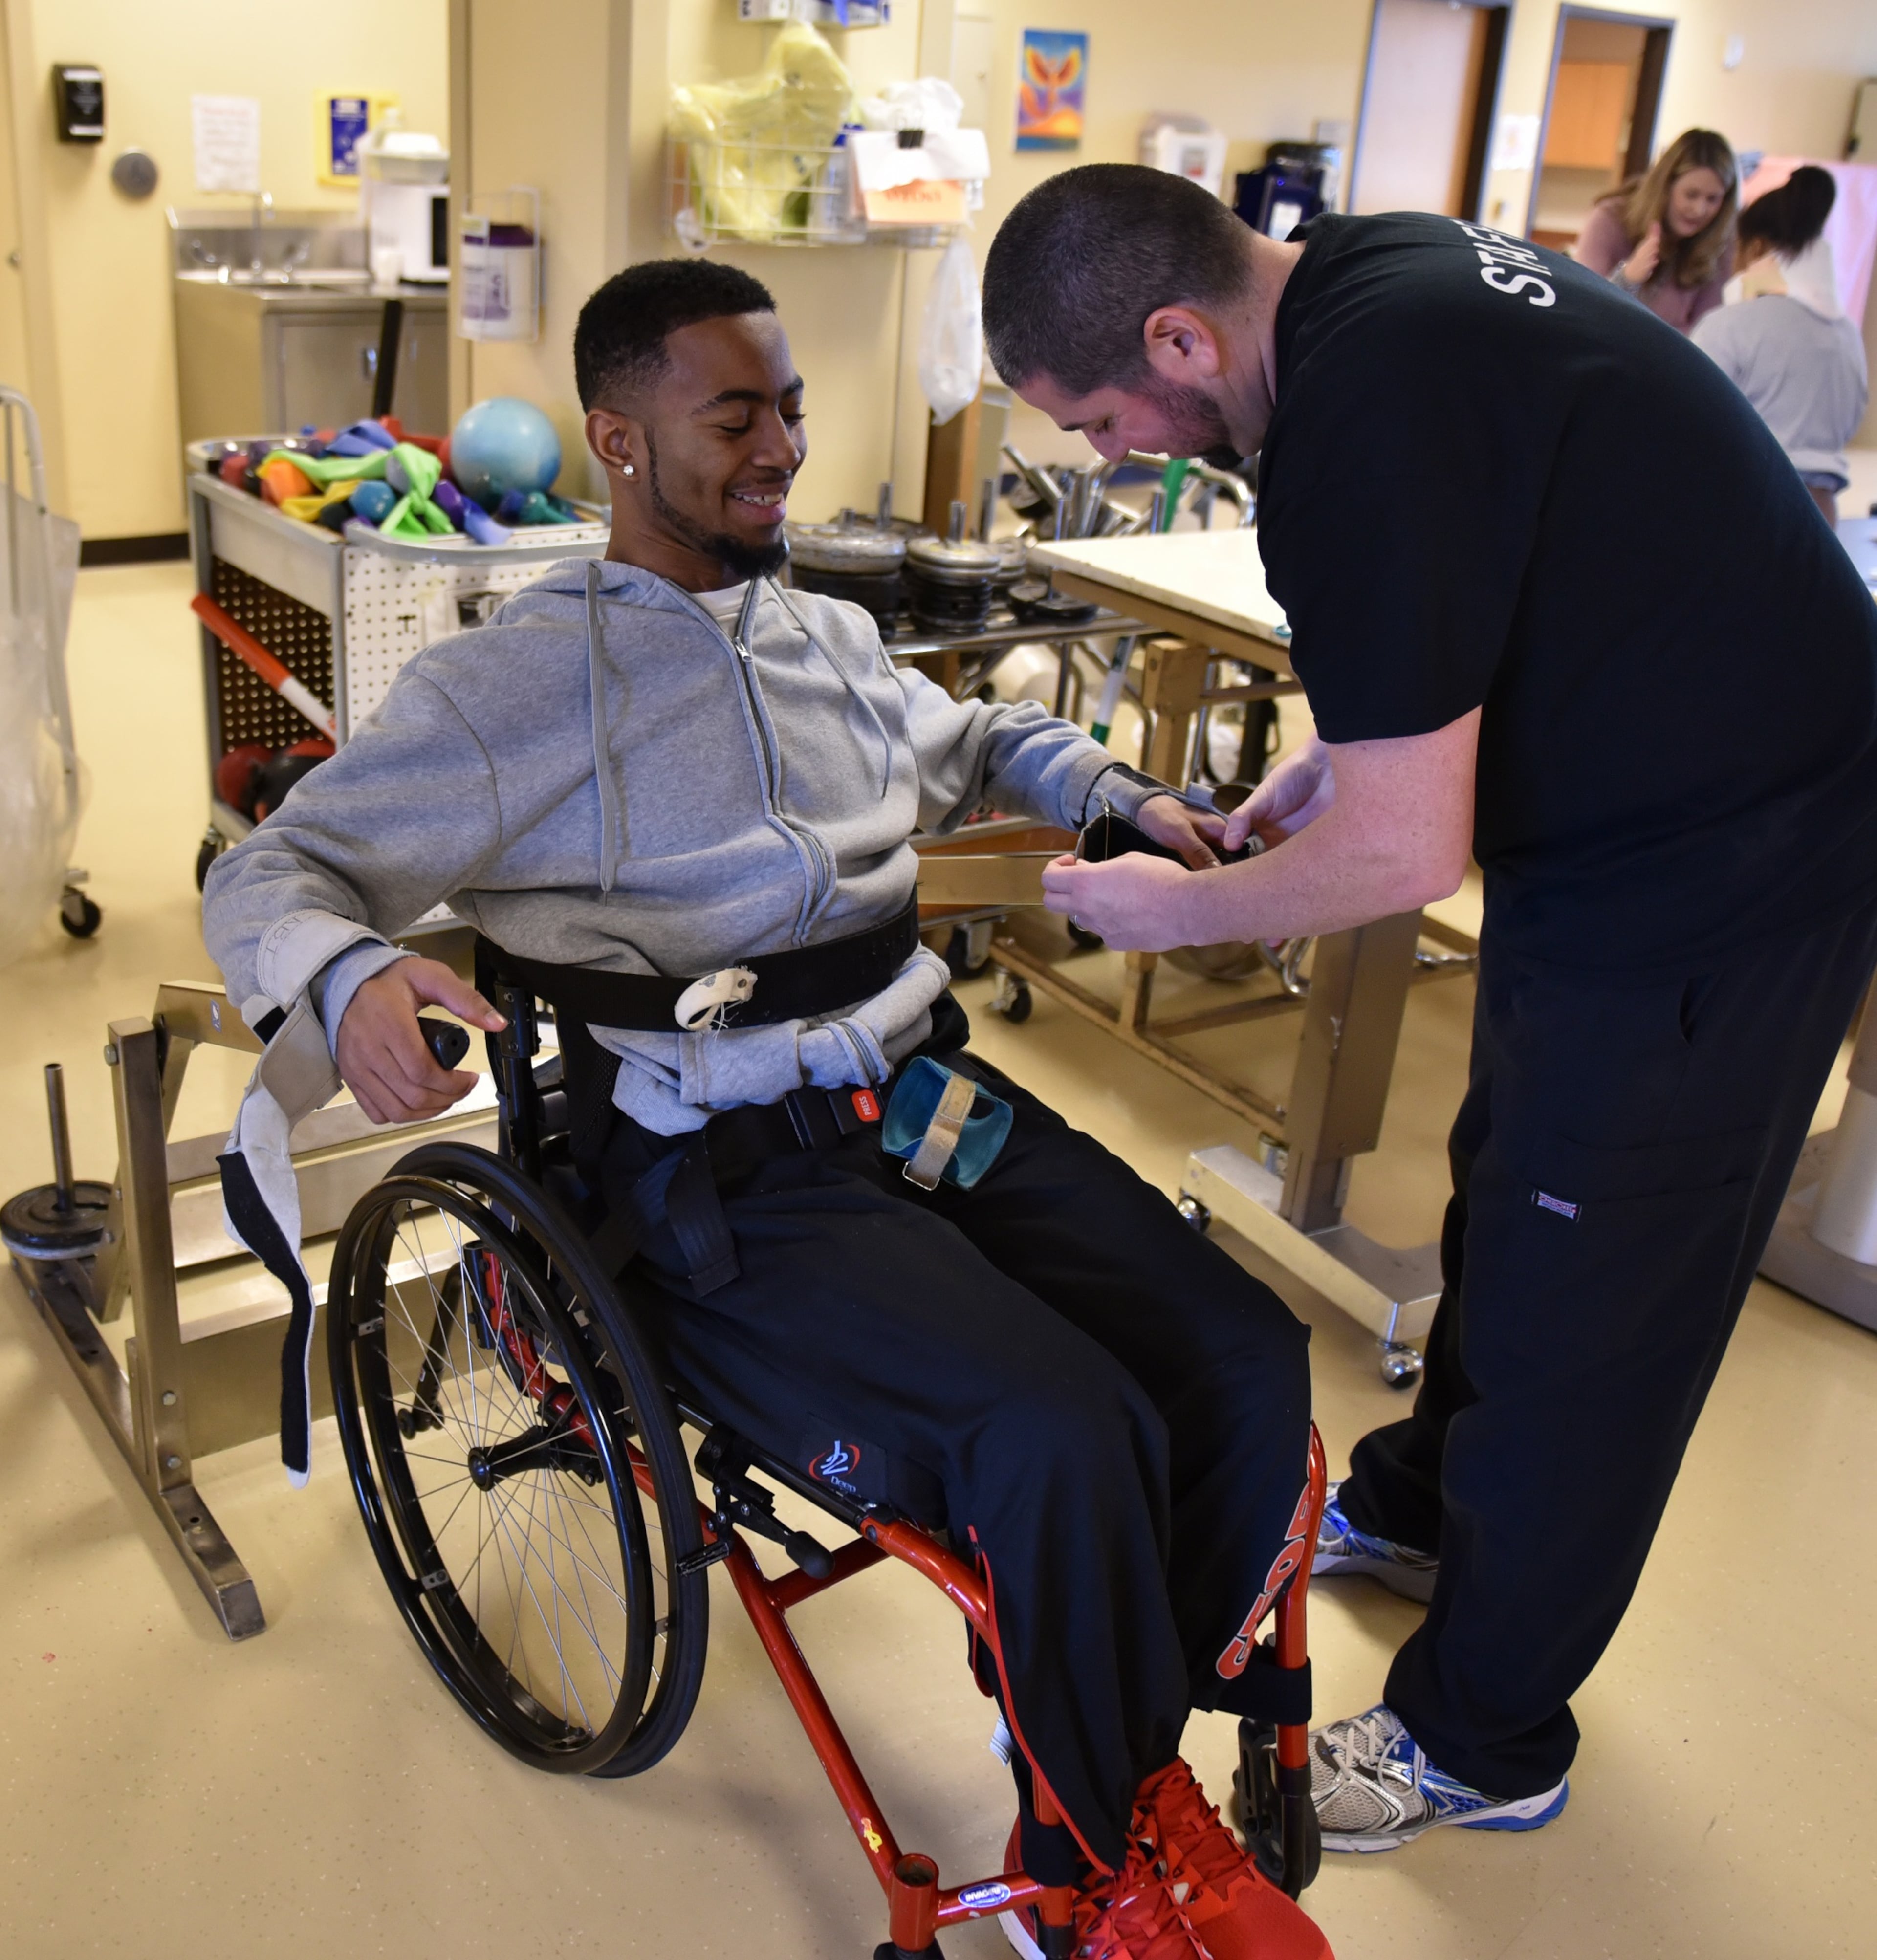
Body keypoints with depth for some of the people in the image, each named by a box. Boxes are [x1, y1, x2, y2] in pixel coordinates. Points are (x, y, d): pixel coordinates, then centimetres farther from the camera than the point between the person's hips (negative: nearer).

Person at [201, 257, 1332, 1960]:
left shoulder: (834, 638, 19)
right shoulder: (509, 683, 1)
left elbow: (981, 740, 39)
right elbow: (271, 873, 1)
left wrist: (1119, 796, 20)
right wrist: (352, 975, -22)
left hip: (930, 1090, 7)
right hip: (721, 1165, -6)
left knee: (1251, 1364, -13)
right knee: (1064, 1433, -26)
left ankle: (1131, 1767, 12)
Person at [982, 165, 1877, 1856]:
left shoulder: (1362, 424, -29)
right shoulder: (1365, 275, 2)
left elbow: (1403, 856, -25)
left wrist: (1180, 910, -9)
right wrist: (1330, 762, 8)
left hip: (1709, 884, -10)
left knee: (1576, 1314, 4)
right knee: (1506, 1195, 24)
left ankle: (1479, 1745, 25)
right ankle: (1416, 1503, 48)